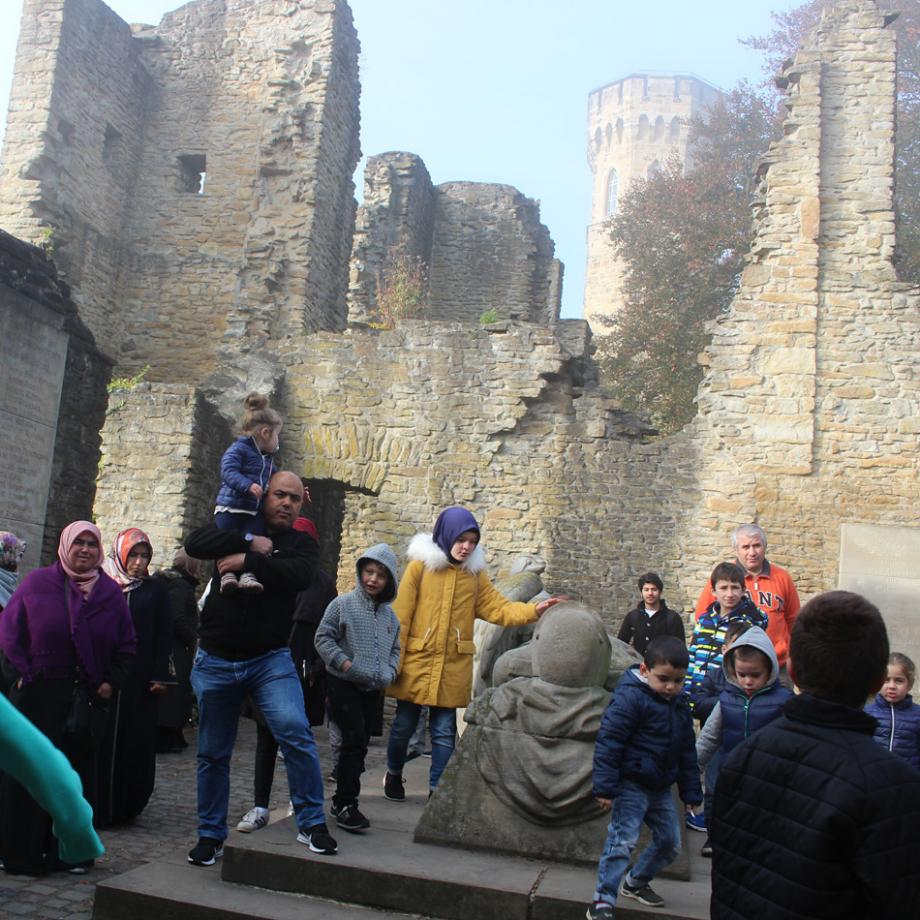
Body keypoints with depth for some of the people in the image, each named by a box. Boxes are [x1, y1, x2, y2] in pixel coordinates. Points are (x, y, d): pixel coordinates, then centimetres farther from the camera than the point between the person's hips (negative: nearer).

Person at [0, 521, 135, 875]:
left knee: (79, 772, 6)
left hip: (86, 698, 2)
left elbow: (126, 645, 12)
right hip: (37, 695, -2)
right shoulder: (37, 583, 2)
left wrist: (112, 682, 1)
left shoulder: (111, 593, 7)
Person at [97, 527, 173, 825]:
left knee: (137, 744, 1)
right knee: (99, 742, -1)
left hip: (140, 682, 1)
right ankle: (95, 807, 8)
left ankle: (126, 806, 12)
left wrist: (161, 676, -2)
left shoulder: (155, 589, 8)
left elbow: (164, 635, 6)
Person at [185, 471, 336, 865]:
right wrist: (250, 542, -19)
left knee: (296, 732, -18)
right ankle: (211, 835, 24)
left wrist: (248, 562, -22)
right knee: (213, 753, 9)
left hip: (270, 660, -1)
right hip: (215, 661, 1)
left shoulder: (301, 544, 4)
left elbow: (297, 575, -19)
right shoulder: (238, 529, 6)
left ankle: (311, 824, -5)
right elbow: (195, 543, -15)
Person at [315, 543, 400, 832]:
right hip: (344, 685, -6)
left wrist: (389, 673, 5)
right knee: (354, 741, -13)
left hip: (374, 689, 6)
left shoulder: (390, 615, 10)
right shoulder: (343, 604, -6)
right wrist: (342, 662, -16)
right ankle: (346, 804, -3)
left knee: (359, 744, 11)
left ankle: (342, 799, 25)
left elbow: (395, 649, 21)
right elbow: (323, 637, -5)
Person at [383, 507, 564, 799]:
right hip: (416, 663, -2)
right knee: (403, 726, 11)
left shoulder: (475, 574, 5)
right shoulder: (420, 566, -6)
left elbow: (497, 608, -1)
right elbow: (400, 616, -6)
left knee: (444, 732, 7)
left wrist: (534, 610, -16)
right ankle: (394, 773, 36)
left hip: (453, 668, 2)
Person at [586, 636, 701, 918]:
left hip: (661, 788, 8)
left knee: (670, 842, 16)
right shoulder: (629, 698, -18)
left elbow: (687, 752, 16)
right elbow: (607, 743, -20)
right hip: (632, 785, -8)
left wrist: (691, 792, 15)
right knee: (622, 841, -12)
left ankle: (635, 882, 36)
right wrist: (605, 787, -23)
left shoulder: (680, 705, 6)